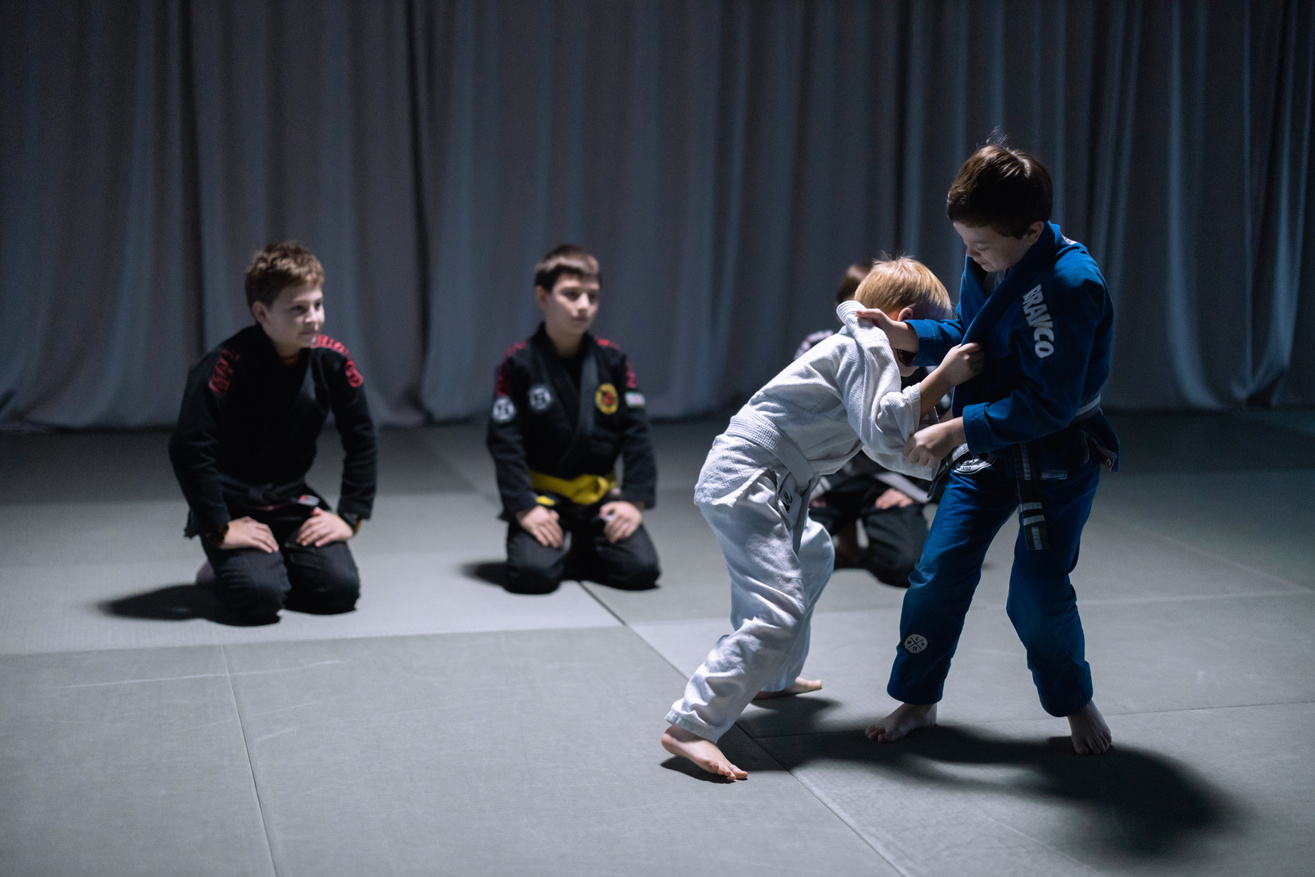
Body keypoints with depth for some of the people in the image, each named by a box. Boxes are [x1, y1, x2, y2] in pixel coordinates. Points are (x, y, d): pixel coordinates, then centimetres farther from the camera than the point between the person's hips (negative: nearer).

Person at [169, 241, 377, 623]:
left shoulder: (332, 360, -7)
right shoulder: (227, 365, -23)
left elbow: (362, 441, 5)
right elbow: (187, 449, -24)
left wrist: (350, 516, -2)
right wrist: (219, 529, -22)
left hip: (293, 501, 5)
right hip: (232, 504, -4)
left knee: (341, 588, -15)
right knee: (261, 597, -26)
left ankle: (275, 565, 17)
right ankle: (225, 571, 10)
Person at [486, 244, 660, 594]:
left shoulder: (611, 359, -1)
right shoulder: (519, 363, -10)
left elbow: (636, 432, 0)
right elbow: (505, 441, -11)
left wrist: (635, 500, -7)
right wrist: (523, 508, -18)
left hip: (600, 494, 3)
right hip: (543, 495, -3)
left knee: (642, 569, -13)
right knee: (533, 574, -25)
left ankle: (582, 553, 17)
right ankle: (555, 548, 12)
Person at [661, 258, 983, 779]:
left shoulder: (862, 348, 23)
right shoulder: (868, 346, -8)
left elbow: (896, 453, 27)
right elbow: (883, 433, -20)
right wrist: (942, 377, -16)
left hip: (767, 483, 11)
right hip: (744, 481, -11)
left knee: (813, 556, 35)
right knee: (778, 614, -20)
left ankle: (775, 679, 47)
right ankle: (690, 726, -22)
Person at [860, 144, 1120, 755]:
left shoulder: (1069, 285, -29)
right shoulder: (986, 261, -4)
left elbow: (1050, 404, -28)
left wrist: (957, 430, -28)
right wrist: (909, 336, -5)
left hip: (1058, 452, -6)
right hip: (988, 445, 7)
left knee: (1038, 592, -7)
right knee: (939, 570, 3)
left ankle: (1074, 701, 21)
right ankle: (917, 699, 21)